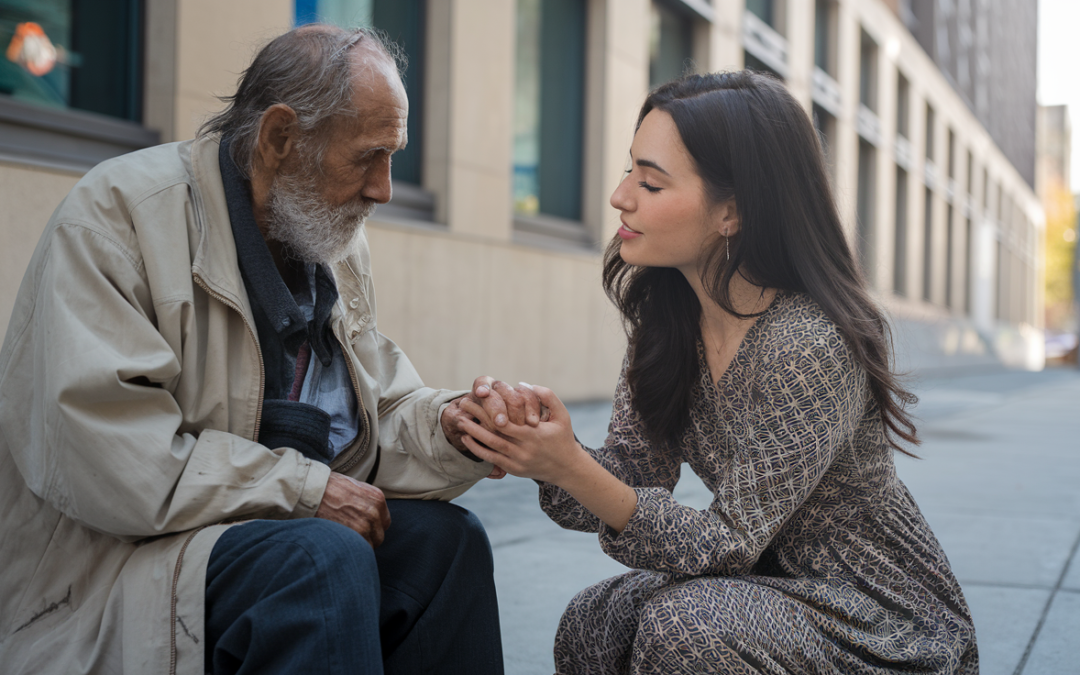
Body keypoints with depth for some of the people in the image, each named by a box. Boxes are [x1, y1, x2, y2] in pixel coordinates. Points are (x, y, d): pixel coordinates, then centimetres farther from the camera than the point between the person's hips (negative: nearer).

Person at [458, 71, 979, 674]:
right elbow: (635, 473, -4)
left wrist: (572, 470, -35)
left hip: (892, 624, -6)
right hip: (774, 585, 6)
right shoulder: (668, 318, -4)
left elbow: (729, 542, -24)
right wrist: (540, 456, -24)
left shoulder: (809, 349, -28)